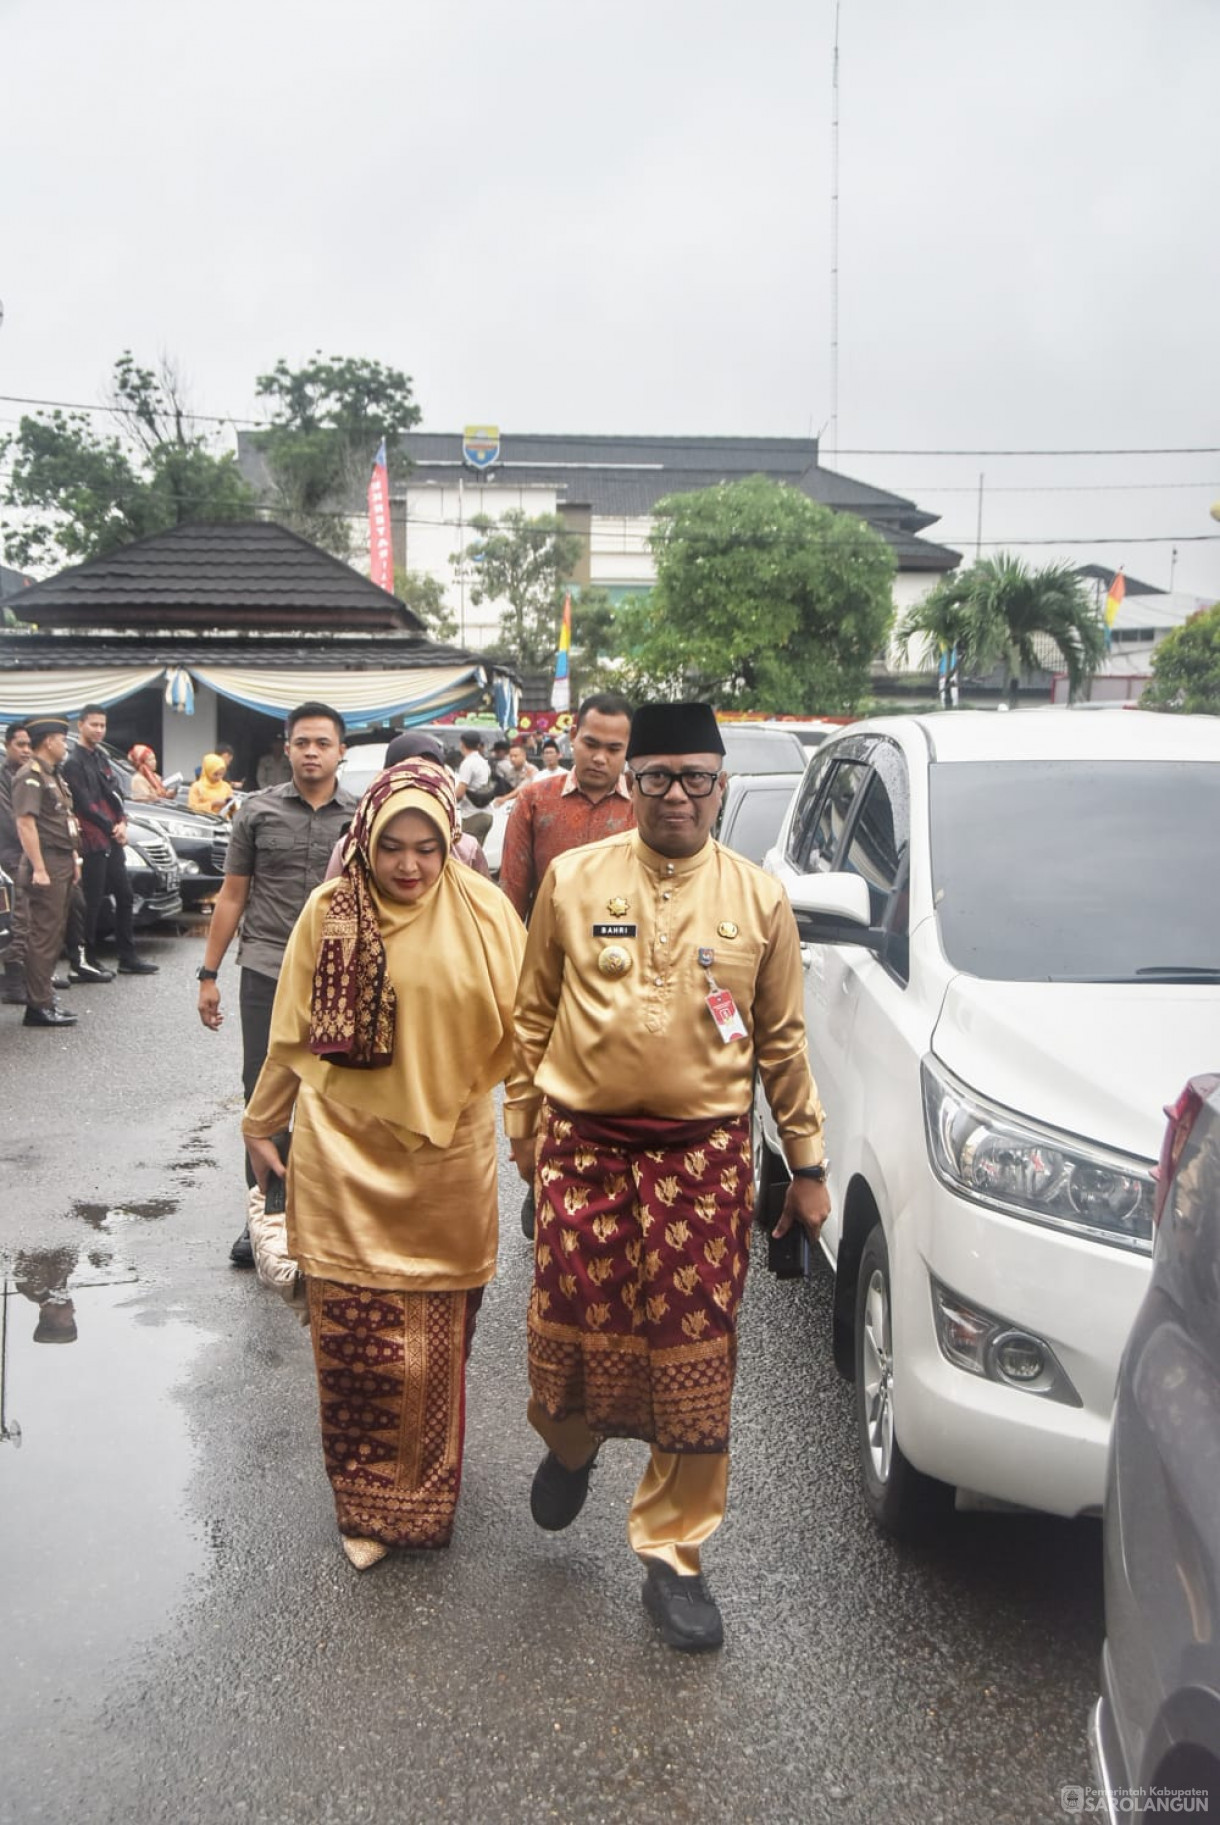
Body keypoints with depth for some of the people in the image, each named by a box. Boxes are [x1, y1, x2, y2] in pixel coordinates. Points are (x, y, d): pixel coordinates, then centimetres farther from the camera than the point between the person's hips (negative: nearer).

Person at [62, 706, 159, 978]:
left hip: (113, 841, 9)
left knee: (125, 897, 10)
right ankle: (87, 960, 5)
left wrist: (122, 823, -3)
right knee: (92, 904, -3)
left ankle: (128, 958, 15)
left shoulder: (101, 757, 16)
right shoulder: (74, 762, -10)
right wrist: (111, 828, -12)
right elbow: (84, 805, -16)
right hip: (92, 842, -9)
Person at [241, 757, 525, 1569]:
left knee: (439, 1341, 12)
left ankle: (424, 1494, 35)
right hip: (347, 1159, 0)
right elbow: (293, 1035, 4)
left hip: (448, 1159, 0)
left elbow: (520, 1025, -2)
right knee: (357, 1341, 3)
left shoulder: (483, 911, -6)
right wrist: (261, 1123, 10)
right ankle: (368, 1503, 25)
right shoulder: (330, 912, -4)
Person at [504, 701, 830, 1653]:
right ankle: (570, 1444, 43)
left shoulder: (759, 898, 3)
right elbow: (534, 1014, 8)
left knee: (694, 1360, 4)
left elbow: (783, 1040, 8)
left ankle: (673, 1555, 23)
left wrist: (807, 1163, 8)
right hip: (584, 1144, 0)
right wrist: (524, 1128, 8)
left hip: (705, 1154, 0)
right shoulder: (573, 879, 2)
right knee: (570, 1333, 7)